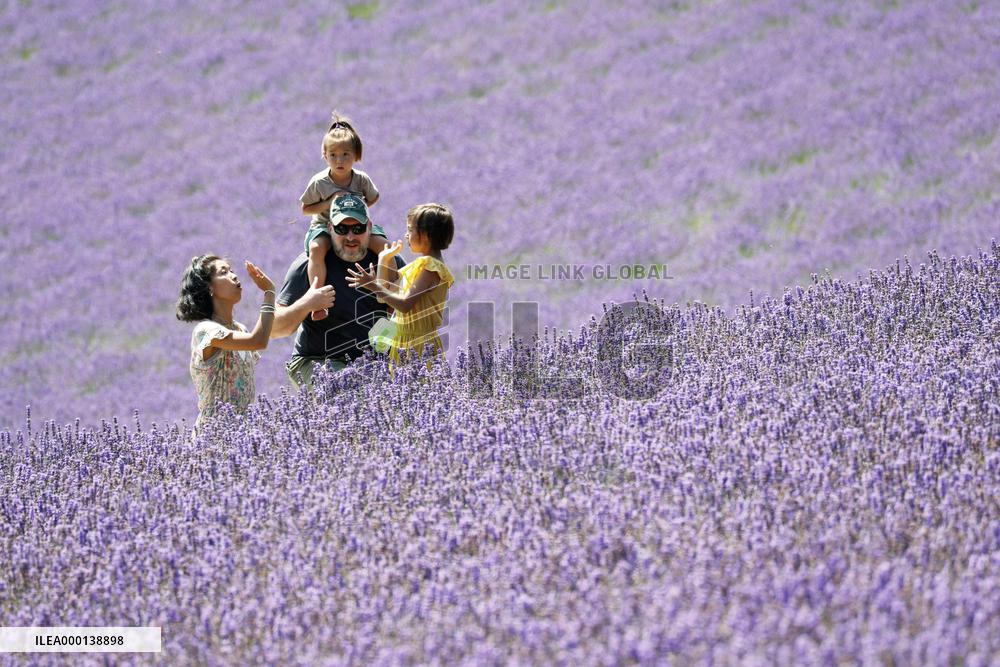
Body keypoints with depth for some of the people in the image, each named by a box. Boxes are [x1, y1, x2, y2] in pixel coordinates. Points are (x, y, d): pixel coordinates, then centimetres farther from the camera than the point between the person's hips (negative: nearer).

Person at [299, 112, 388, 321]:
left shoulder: (361, 179, -7)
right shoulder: (319, 182, -12)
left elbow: (373, 198, 11)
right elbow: (305, 208, -3)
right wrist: (329, 203, -18)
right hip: (324, 226, -2)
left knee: (383, 245, -21)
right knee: (316, 248, -36)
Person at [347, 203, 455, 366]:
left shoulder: (432, 268, -14)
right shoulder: (419, 264, 16)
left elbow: (405, 305, -22)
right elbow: (385, 292, 18)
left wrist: (374, 286, -20)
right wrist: (384, 259, 17)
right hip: (404, 342, 9)